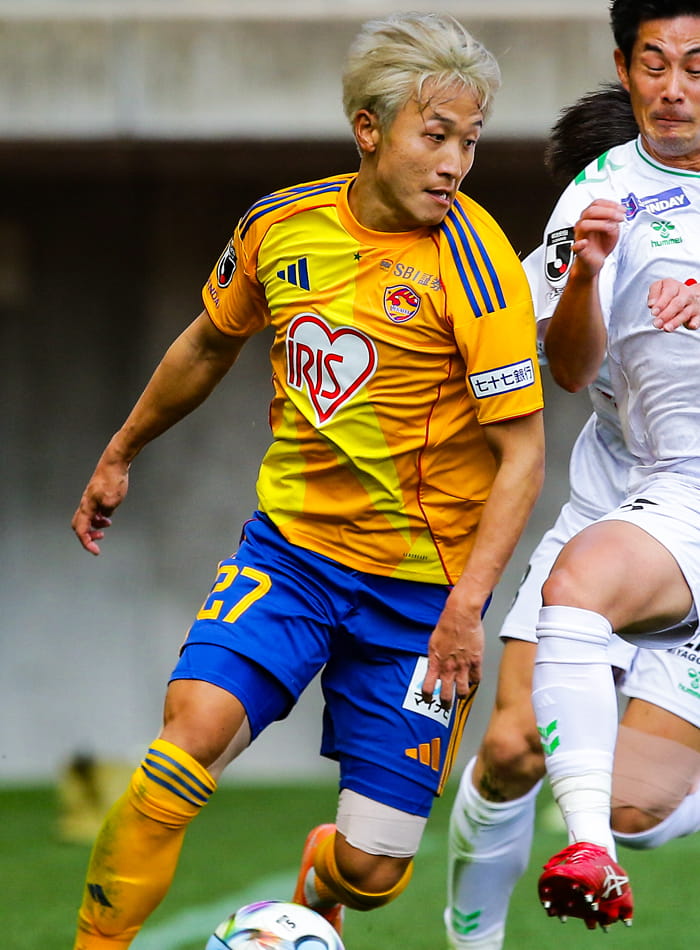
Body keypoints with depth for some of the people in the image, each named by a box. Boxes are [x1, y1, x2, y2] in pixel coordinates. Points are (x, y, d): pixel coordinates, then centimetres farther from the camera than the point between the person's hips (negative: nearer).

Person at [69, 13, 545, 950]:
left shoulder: (475, 264, -14)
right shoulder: (281, 225, -1)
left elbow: (522, 451, -14)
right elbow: (210, 344, 19)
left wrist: (468, 603, -23)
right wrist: (120, 455, 29)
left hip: (419, 584, -2)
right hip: (290, 544, 3)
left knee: (373, 868, -1)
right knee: (197, 722, -25)